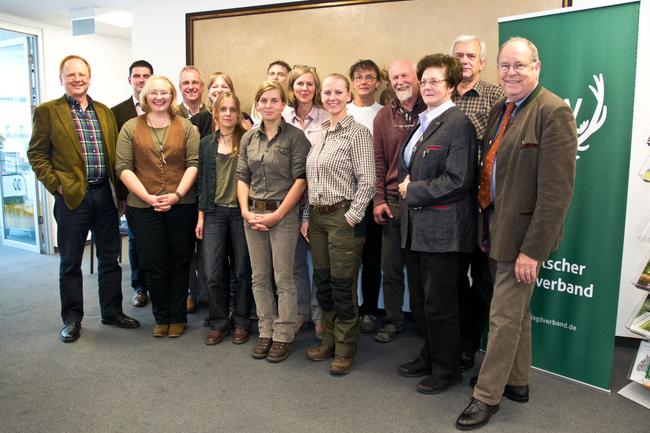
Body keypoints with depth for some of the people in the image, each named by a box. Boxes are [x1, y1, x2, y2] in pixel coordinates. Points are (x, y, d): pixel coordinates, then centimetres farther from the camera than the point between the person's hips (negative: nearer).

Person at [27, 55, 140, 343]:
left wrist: (118, 189, 4)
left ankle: (112, 311, 26)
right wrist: (55, 184, -11)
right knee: (70, 262, 8)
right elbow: (36, 154, -1)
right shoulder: (47, 111, 0)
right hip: (71, 197, -4)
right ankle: (72, 319, 22)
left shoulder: (104, 111, 12)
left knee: (110, 258, 11)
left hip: (104, 194, 4)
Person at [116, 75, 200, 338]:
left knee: (180, 262, 8)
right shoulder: (131, 128, 6)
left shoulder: (186, 127, 5)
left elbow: (194, 163, -1)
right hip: (144, 206, 0)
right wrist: (148, 197, -11)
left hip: (182, 205, 0)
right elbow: (124, 168, 0)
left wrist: (177, 194, -13)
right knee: (153, 265, 5)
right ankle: (161, 318, 23)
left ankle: (178, 317, 22)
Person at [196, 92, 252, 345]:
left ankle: (241, 322, 22)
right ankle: (219, 322, 19)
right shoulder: (207, 144, 9)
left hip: (241, 211, -2)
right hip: (214, 212, 3)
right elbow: (202, 181, 10)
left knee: (242, 272, 6)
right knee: (212, 274, 1)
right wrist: (201, 216, 6)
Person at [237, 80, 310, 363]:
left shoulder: (295, 136, -5)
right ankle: (266, 332, 25)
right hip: (253, 215, 5)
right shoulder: (248, 138, 10)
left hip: (283, 214, -5)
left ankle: (283, 336, 15)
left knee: (283, 279, 1)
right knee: (259, 277, 11)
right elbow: (242, 177, 10)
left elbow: (300, 179, -9)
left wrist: (277, 215, -13)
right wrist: (246, 212, -4)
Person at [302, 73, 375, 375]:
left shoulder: (357, 132, -7)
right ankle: (329, 341, 29)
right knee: (322, 282, 13)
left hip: (343, 217, -7)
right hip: (317, 217, 7)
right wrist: (306, 218, 11)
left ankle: (345, 350, 17)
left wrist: (351, 219, -15)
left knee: (343, 285, 1)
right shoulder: (319, 133, 14)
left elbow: (367, 182, -11)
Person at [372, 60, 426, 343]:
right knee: (391, 266, 10)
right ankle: (393, 320, 27)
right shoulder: (383, 117, 7)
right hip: (393, 202, 3)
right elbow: (378, 161, 7)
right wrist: (378, 200, 1)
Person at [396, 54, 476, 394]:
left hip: (443, 229, -9)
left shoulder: (458, 124, -12)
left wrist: (413, 191, -12)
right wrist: (405, 184, 3)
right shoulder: (422, 122, 14)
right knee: (419, 300, 19)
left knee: (439, 305, 4)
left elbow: (457, 180, -19)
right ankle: (429, 356, 38)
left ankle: (446, 369, 24)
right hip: (415, 226, 9)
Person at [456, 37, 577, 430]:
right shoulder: (500, 110, 10)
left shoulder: (553, 112, -15)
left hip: (522, 235, -8)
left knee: (505, 317, 4)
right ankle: (518, 382, 37)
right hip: (496, 228, 8)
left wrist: (532, 250, -20)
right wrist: (487, 224, 10)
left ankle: (488, 396, 20)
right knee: (517, 311, 20)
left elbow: (556, 191, -20)